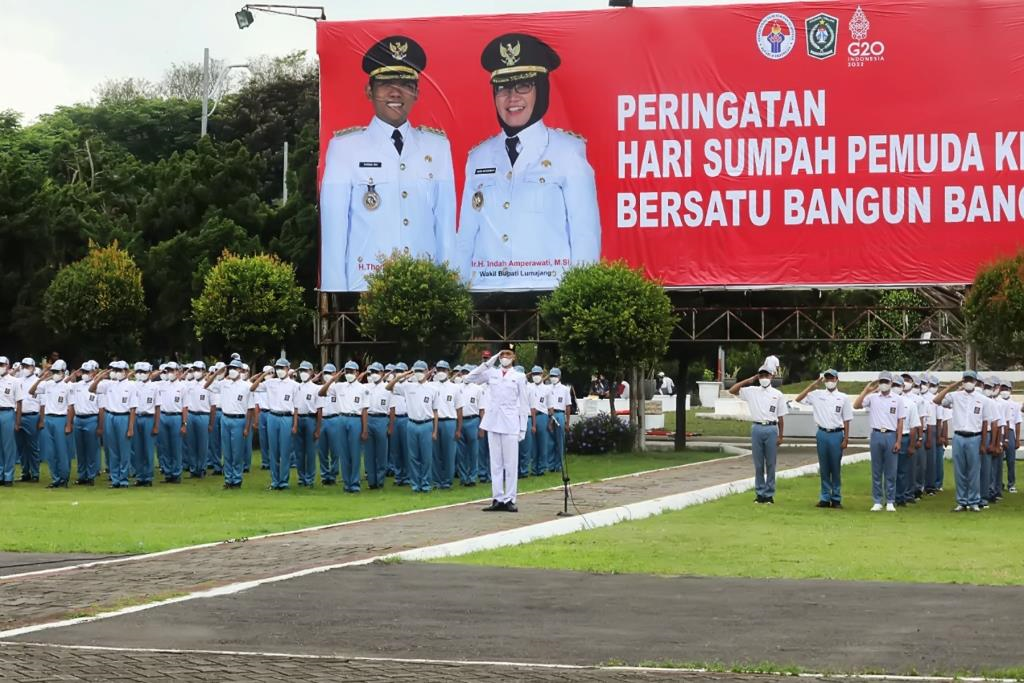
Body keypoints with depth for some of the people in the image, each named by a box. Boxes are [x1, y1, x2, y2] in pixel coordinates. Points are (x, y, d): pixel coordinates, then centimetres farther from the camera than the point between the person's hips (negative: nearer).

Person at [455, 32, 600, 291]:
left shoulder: (568, 151, 1)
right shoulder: (478, 158, 13)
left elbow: (585, 236, -1)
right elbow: (466, 239, 14)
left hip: (549, 291, -3)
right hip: (488, 291, 3)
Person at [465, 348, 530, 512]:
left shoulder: (519, 377, 5)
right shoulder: (491, 373, 10)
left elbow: (524, 404, 4)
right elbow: (470, 378, 4)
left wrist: (523, 428, -1)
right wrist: (487, 364, -1)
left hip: (510, 424, -2)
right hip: (493, 423, 2)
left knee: (511, 463, -3)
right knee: (495, 463, 5)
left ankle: (509, 499, 0)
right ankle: (498, 499, 8)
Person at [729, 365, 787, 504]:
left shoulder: (777, 394, 7)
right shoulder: (752, 391, 8)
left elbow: (781, 417, 6)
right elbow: (732, 390, 4)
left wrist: (781, 436, 1)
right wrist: (748, 381, 3)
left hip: (771, 429, -1)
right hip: (757, 428, 1)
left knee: (770, 464, 2)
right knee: (758, 464, 4)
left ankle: (769, 494, 8)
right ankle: (760, 494, 10)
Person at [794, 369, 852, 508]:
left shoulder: (843, 398, 4)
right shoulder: (817, 395, 7)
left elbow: (846, 420, 3)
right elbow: (799, 399, 0)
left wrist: (846, 439, -3)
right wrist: (813, 385, -3)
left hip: (836, 434, -2)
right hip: (822, 434, 2)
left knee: (836, 468, 2)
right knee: (824, 467, 5)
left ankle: (836, 498, 7)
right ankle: (825, 498, 10)